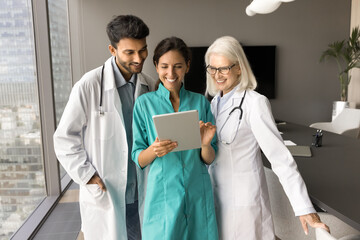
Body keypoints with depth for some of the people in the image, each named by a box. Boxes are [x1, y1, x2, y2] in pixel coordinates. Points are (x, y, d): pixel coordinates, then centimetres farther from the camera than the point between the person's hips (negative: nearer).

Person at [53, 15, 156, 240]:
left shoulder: (150, 86, 0)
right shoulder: (89, 86, -13)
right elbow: (64, 139, -7)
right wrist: (88, 177, -11)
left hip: (141, 193, 4)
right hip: (103, 194, -3)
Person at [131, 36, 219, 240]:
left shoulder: (200, 102, 1)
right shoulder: (145, 103, -4)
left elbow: (209, 160, 2)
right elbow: (139, 160, -2)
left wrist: (206, 144, -19)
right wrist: (153, 149, -22)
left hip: (198, 195, 2)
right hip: (162, 195, -1)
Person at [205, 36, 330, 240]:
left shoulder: (255, 103, -17)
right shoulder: (215, 102, 6)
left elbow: (280, 156, -21)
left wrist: (305, 208, -23)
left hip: (243, 200, -6)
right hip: (215, 197, 7)